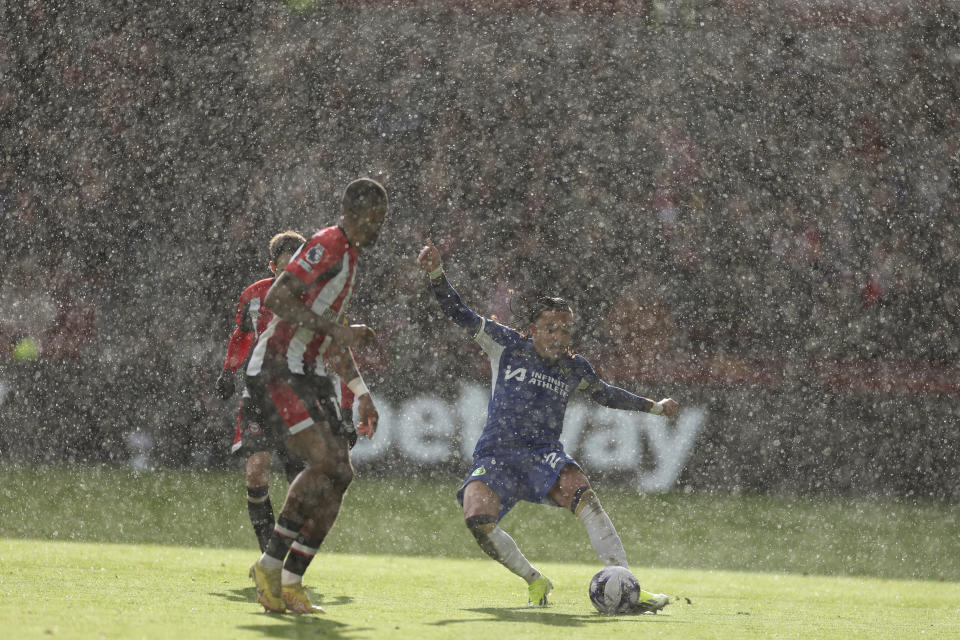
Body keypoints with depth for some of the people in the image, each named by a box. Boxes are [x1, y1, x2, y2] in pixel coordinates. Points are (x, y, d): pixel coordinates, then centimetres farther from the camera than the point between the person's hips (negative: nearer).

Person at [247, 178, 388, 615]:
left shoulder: (349, 257, 21)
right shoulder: (328, 245, -10)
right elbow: (276, 298, -22)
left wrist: (361, 393, 23)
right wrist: (337, 329, -23)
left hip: (303, 375, 10)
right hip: (275, 369, -10)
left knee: (340, 472, 0)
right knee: (325, 460, -22)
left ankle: (290, 582, 3)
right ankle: (270, 564, -12)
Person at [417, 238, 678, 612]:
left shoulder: (574, 368, 13)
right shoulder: (507, 345, 5)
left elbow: (605, 394, 34)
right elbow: (458, 313, 2)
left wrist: (653, 407, 32)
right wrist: (436, 274, -13)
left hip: (544, 455, 1)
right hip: (495, 456, -1)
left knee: (581, 493, -32)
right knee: (477, 518, -30)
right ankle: (534, 581, -4)